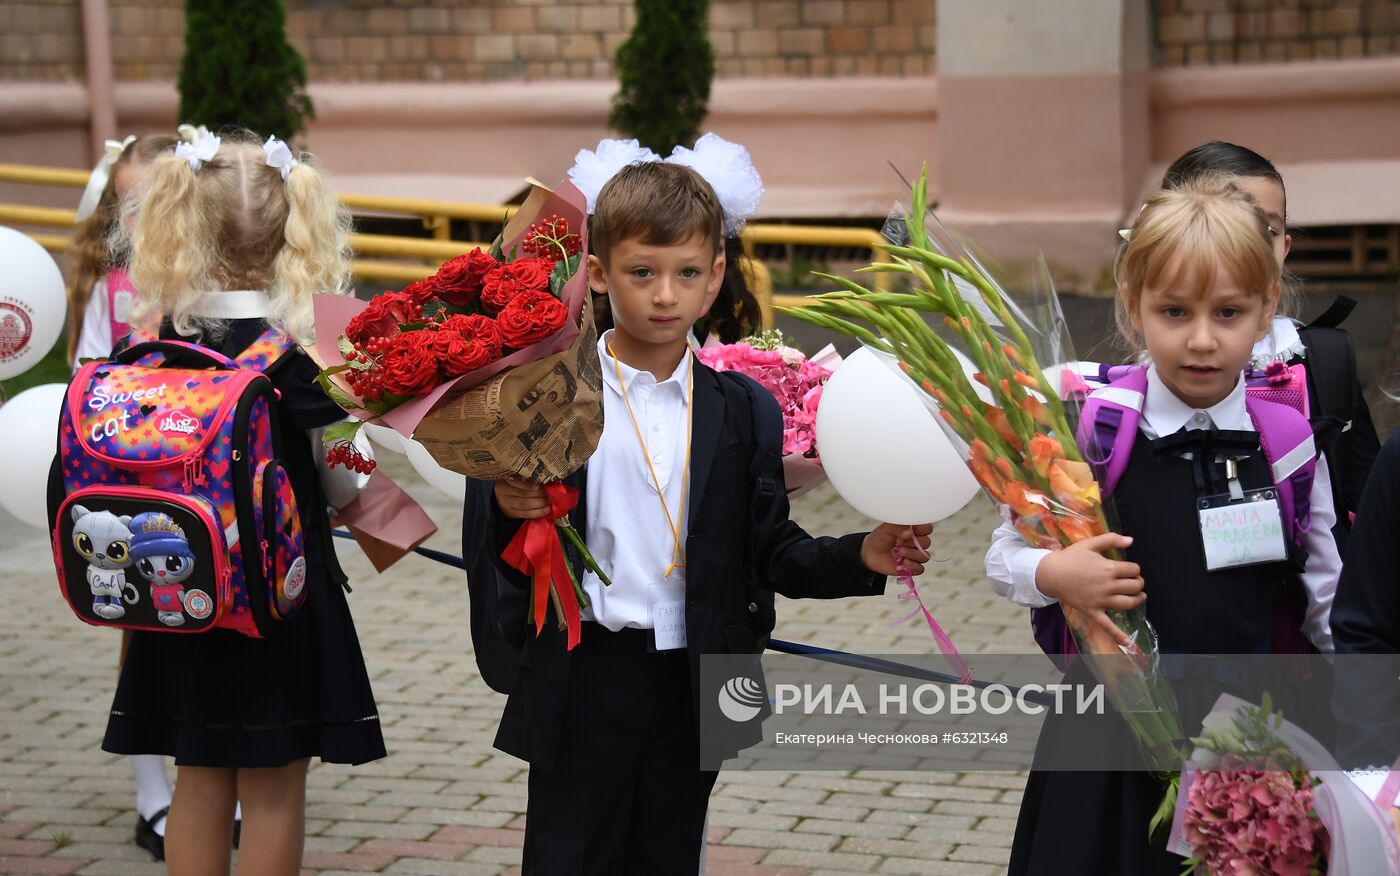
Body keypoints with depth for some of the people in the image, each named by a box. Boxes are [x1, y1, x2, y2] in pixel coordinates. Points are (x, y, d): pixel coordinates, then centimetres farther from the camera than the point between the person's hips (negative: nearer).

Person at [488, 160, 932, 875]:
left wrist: (861, 556, -13)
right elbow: (511, 560, -2)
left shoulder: (745, 411, 3)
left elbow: (770, 549, 2)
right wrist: (510, 511, -24)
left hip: (691, 685, 3)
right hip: (583, 681, -2)